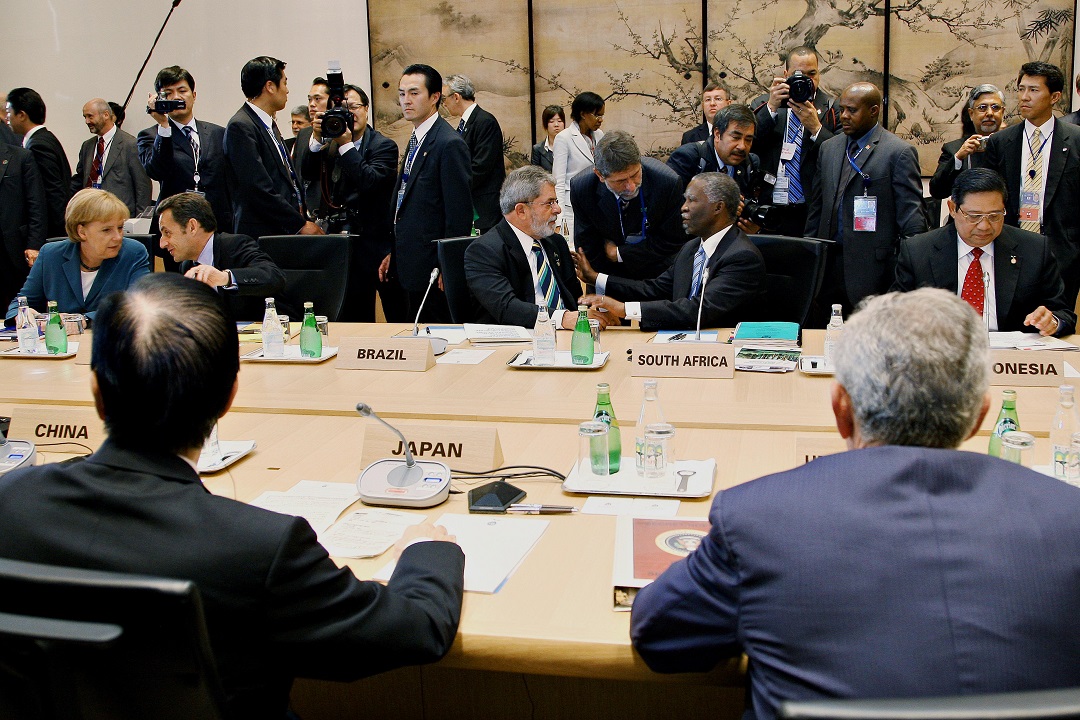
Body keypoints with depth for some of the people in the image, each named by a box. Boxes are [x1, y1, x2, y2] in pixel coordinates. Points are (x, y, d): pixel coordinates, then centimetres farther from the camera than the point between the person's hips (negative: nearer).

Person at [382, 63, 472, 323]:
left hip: (431, 269, -9)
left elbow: (459, 212, -17)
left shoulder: (450, 144, -14)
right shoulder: (416, 140, 16)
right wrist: (394, 253, 16)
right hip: (410, 266, 9)